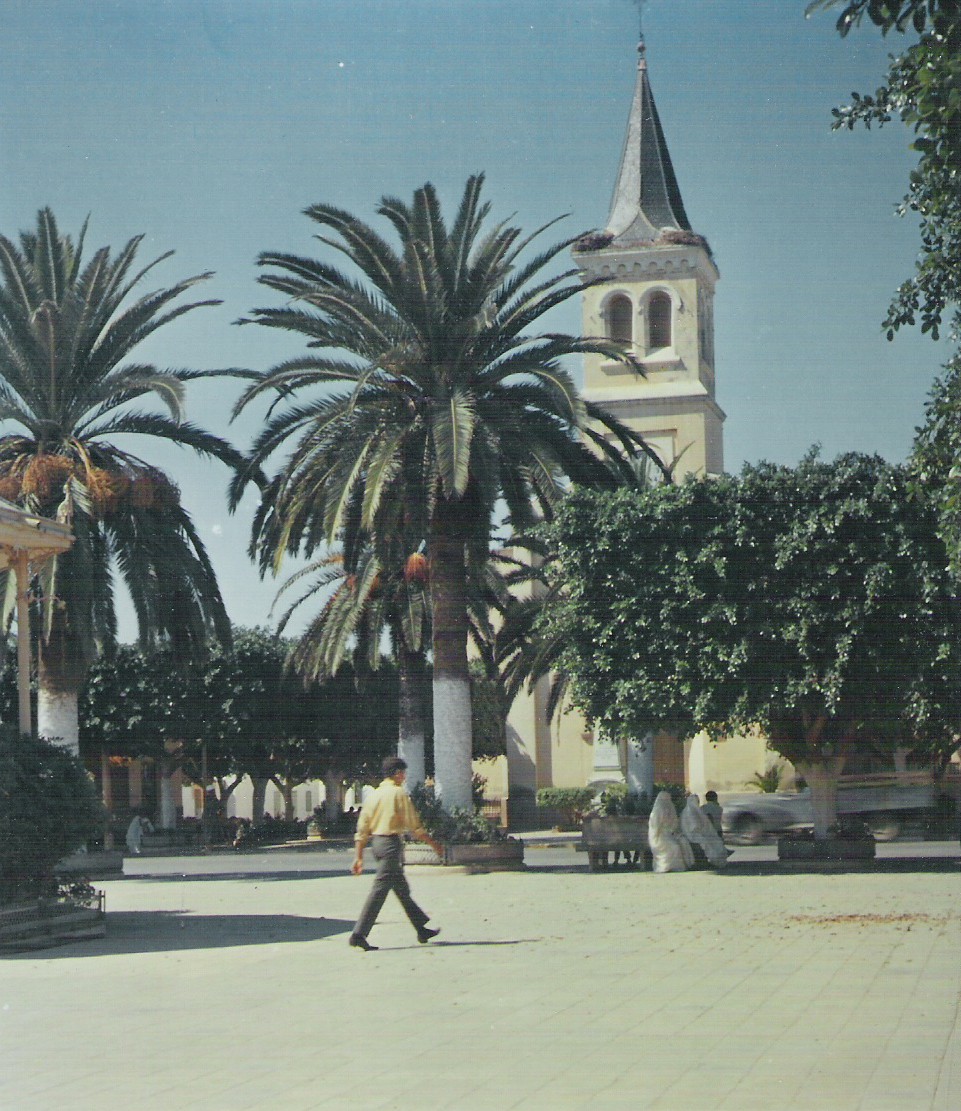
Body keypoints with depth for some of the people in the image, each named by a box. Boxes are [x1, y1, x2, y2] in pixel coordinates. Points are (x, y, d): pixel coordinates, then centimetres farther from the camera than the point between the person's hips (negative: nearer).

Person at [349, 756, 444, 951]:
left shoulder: (373, 795, 13)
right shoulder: (399, 793, -8)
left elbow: (362, 829, 10)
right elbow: (414, 826, -9)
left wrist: (358, 857, 11)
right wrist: (434, 844, 0)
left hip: (376, 843, 8)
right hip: (392, 842, -8)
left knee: (402, 889, 15)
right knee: (380, 889, -9)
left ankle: (422, 929, 24)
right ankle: (359, 934, -14)